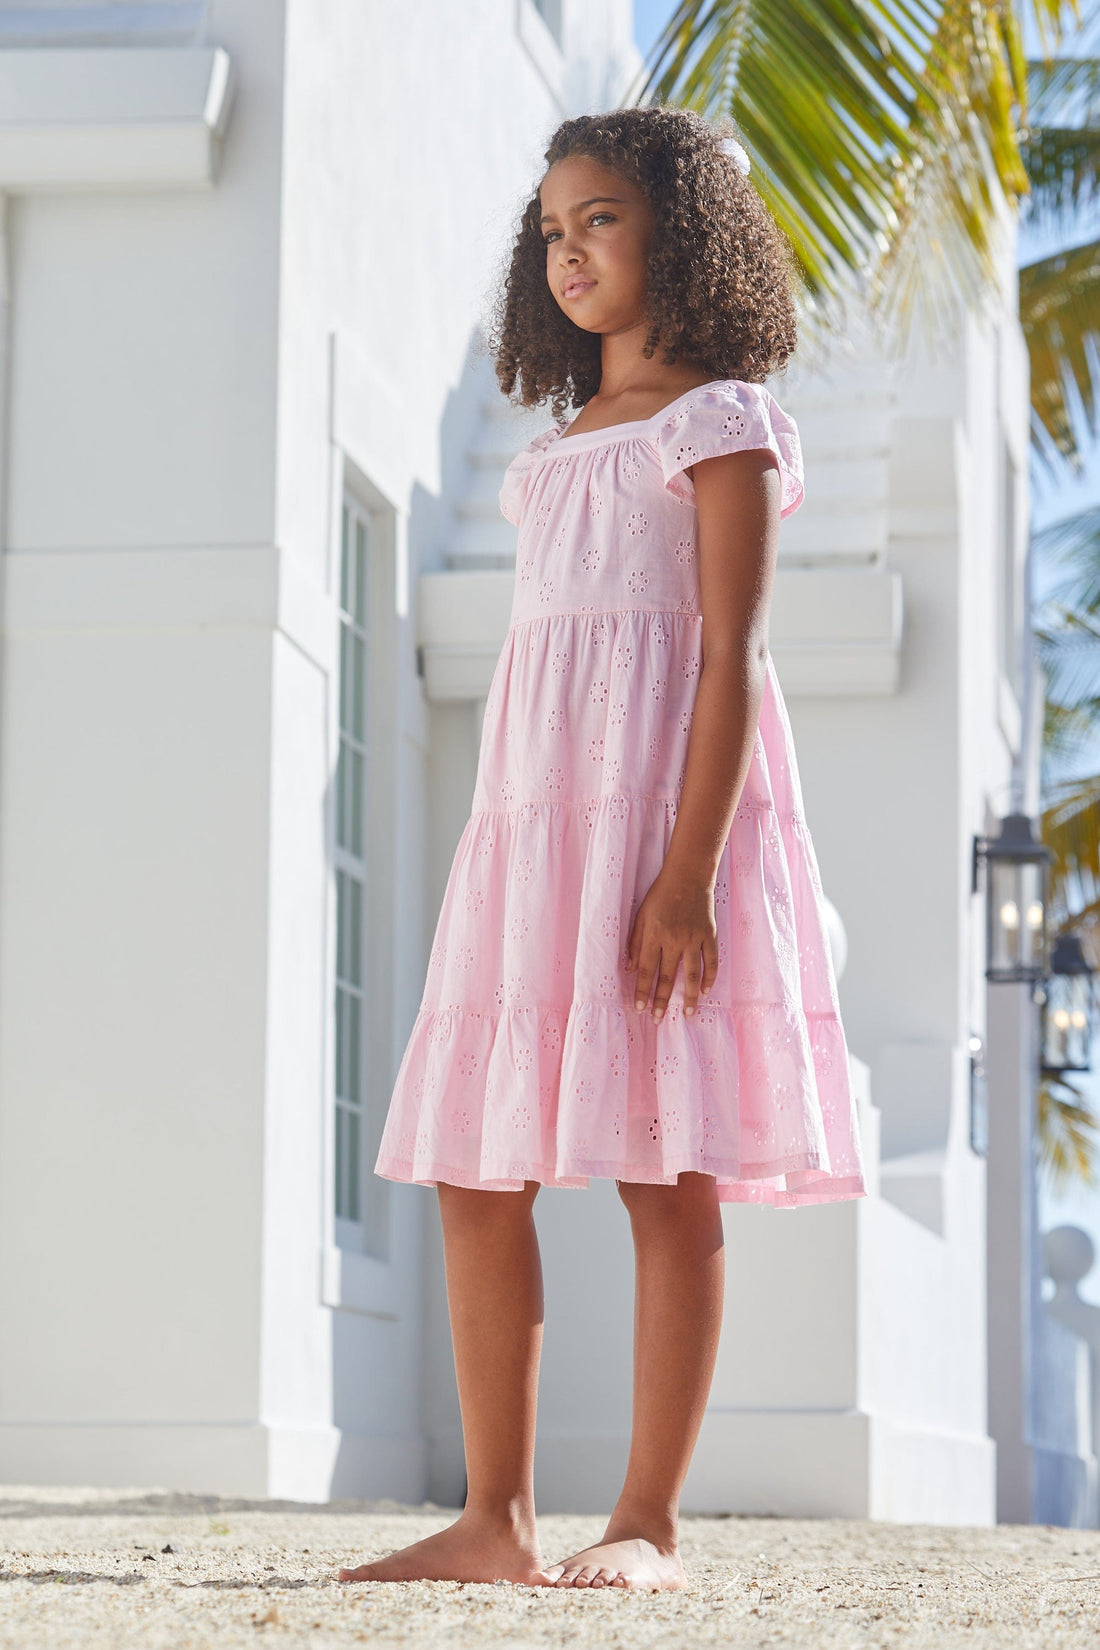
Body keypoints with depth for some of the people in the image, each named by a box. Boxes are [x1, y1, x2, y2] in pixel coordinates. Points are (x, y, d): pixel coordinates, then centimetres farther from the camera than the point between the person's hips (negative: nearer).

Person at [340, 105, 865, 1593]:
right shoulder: (557, 447, 23)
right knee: (477, 1171, 1)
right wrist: (511, 852, 16)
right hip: (535, 801, 8)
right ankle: (496, 1519, 5)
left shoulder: (721, 418, 0)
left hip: (665, 786, -7)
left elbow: (730, 654, -9)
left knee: (666, 1169, -7)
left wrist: (689, 872, -19)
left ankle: (649, 1524, -4)